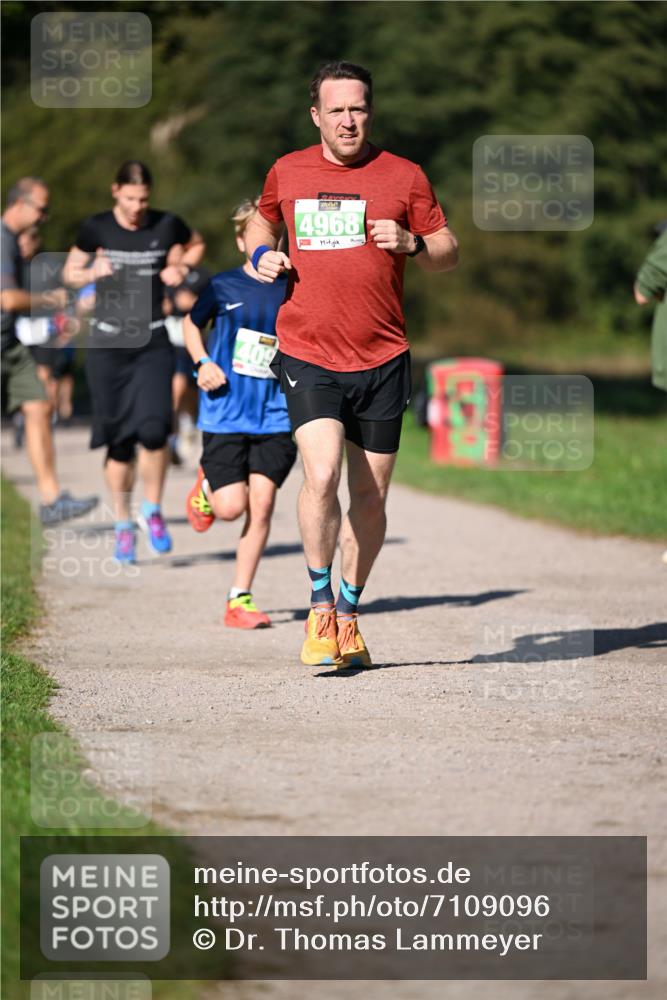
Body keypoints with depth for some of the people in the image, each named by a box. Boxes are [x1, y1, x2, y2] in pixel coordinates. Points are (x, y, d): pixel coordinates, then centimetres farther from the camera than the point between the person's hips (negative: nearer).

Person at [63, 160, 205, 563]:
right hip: (107, 346, 0)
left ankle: (152, 511, 5)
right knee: (118, 441, 1)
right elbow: (70, 272, 8)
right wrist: (93, 273, -13)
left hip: (152, 344, 0)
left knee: (153, 429, -18)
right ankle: (124, 527, 17)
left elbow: (197, 245, 19)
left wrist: (181, 267, -2)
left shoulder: (167, 225, -2)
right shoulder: (97, 228, -3)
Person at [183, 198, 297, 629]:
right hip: (225, 414, -1)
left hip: (275, 416, 1)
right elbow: (192, 323, 17)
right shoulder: (223, 287, 0)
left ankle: (239, 600, 1)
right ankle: (207, 485, 28)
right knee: (232, 506, -9)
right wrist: (202, 362, 0)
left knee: (262, 503, -8)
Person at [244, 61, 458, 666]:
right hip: (308, 355, -1)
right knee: (322, 475, -20)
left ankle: (349, 614, 23)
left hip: (381, 360, 1)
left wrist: (412, 244, -12)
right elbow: (263, 221, 28)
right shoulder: (287, 173, 7)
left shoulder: (404, 177, 3)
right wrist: (262, 255, 6)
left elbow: (449, 252, 9)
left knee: (369, 494, 5)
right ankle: (320, 608, -3)